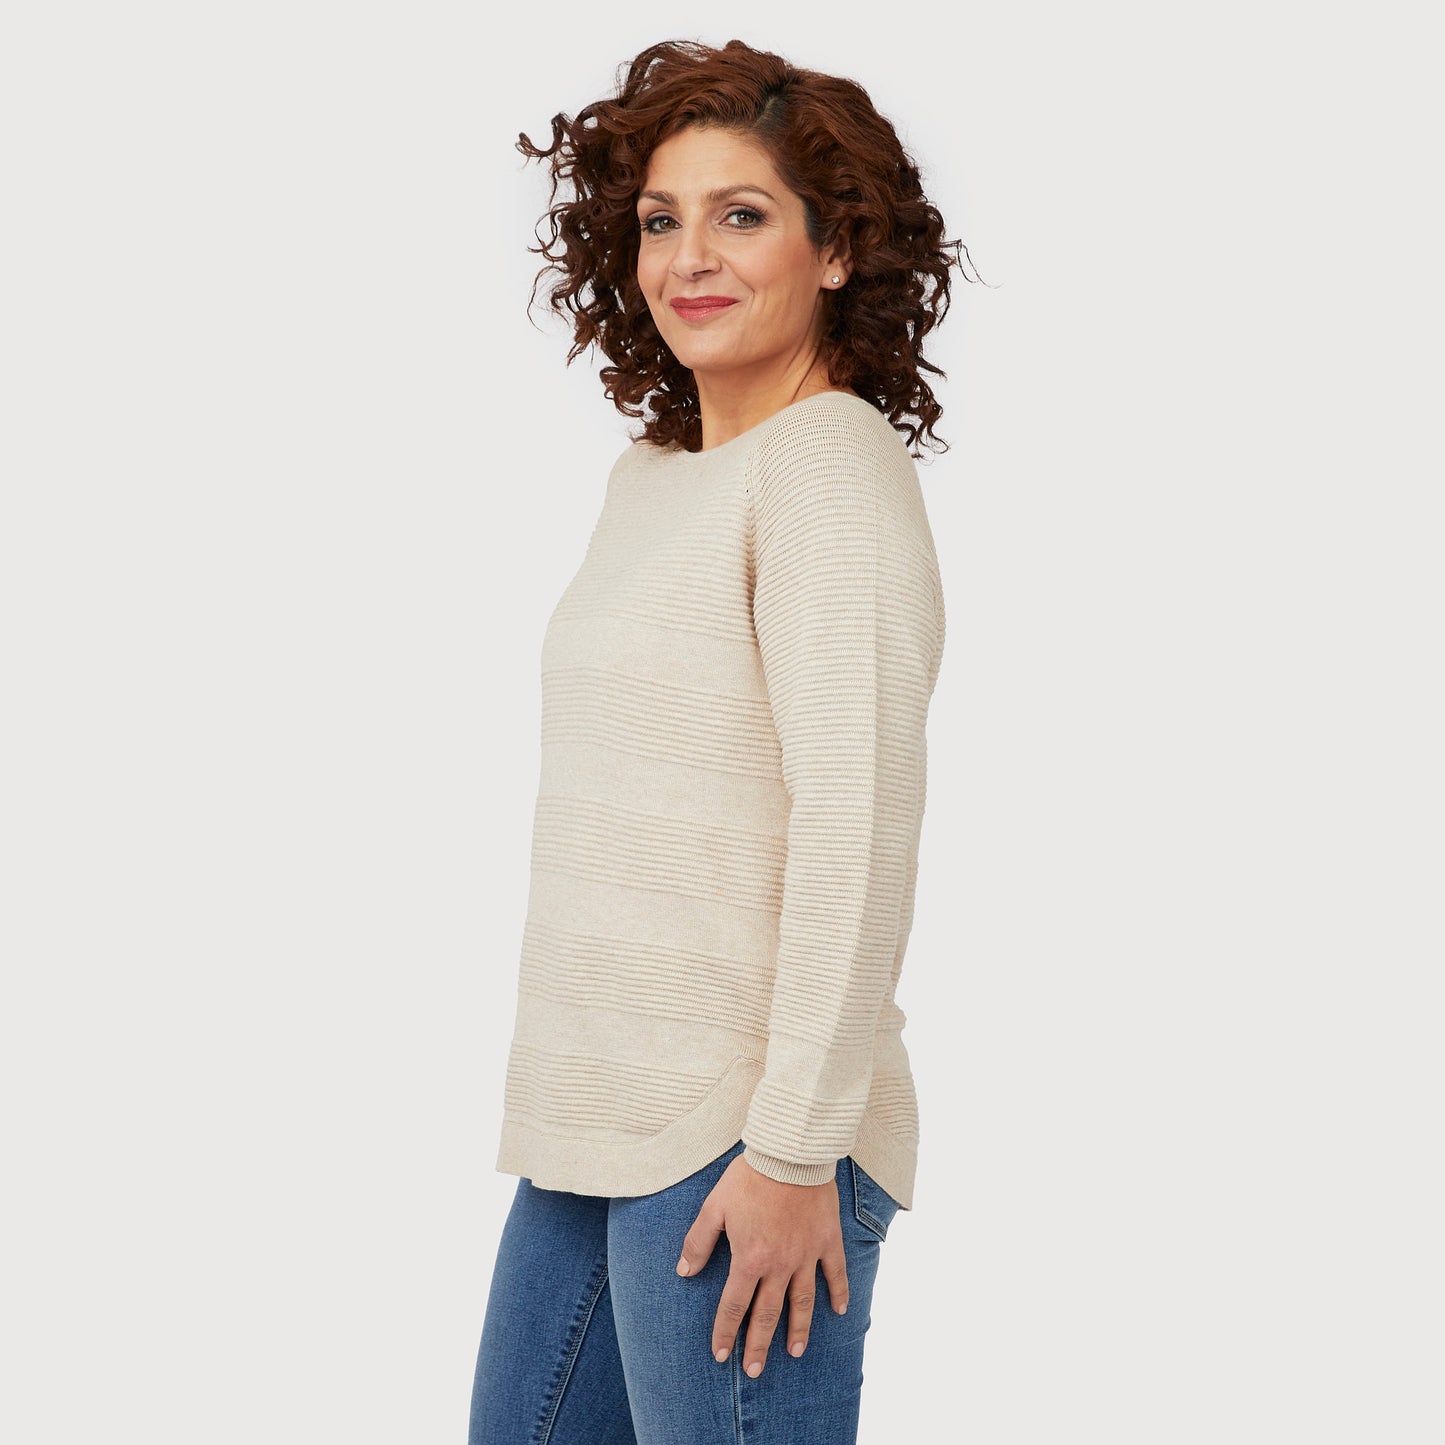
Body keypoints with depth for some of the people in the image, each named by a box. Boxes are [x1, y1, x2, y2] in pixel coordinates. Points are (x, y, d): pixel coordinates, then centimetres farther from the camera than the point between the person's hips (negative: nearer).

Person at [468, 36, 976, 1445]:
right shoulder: (647, 475, 14)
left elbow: (857, 822, -18)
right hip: (586, 1129, 8)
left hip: (737, 1138, -8)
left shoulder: (832, 463, -12)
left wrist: (794, 1153, -19)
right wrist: (562, 1111, 16)